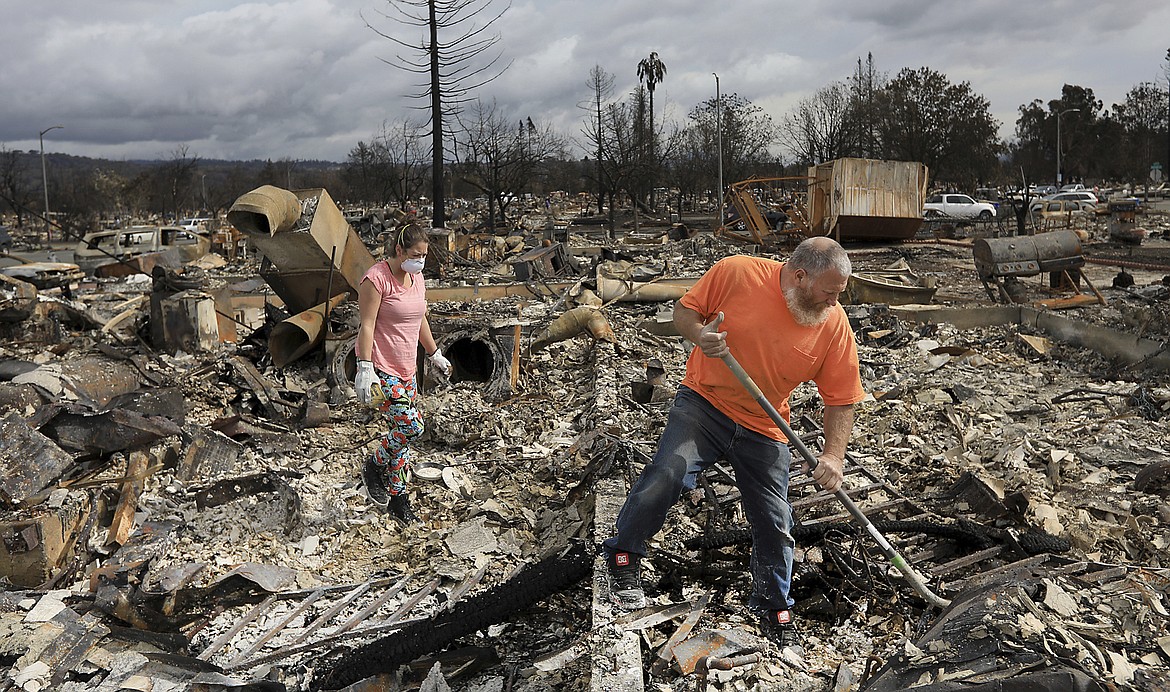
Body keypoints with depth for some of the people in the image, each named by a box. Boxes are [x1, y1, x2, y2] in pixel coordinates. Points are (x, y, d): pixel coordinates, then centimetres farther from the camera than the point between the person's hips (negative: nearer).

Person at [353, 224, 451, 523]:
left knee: (402, 430, 10)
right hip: (380, 367, -8)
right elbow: (367, 326, -18)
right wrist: (365, 369, -22)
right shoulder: (376, 279, -15)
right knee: (411, 425, -16)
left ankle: (397, 497, 22)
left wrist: (434, 355, 27)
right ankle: (374, 467, 11)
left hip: (406, 367, 8)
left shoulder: (417, 277, 9)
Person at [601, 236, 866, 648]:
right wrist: (699, 334, -26)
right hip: (704, 401, -2)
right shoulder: (736, 273, -15)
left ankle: (774, 607, 30)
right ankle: (623, 556, 1)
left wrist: (833, 456, -16)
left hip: (764, 429, 3)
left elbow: (840, 400, -3)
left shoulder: (835, 325, -8)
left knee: (774, 523, 5)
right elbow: (684, 310, -3)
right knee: (667, 473, -24)